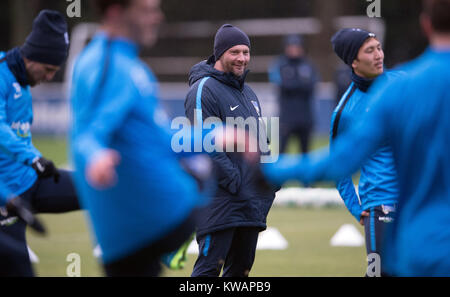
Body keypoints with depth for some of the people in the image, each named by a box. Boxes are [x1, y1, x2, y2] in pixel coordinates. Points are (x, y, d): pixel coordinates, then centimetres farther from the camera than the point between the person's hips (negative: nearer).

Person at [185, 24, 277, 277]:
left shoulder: (248, 93, 20)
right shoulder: (204, 90, -9)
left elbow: (261, 140, 26)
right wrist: (233, 182, -21)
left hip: (251, 203, 9)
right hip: (221, 200, -9)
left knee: (241, 267, 11)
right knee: (210, 266, -12)